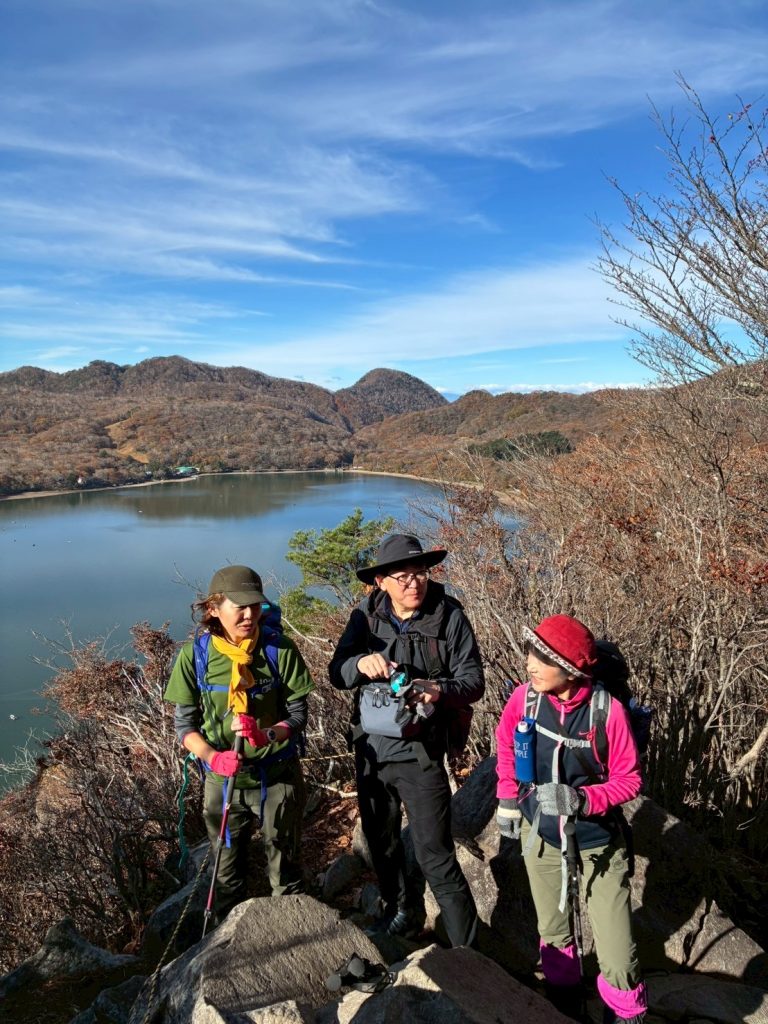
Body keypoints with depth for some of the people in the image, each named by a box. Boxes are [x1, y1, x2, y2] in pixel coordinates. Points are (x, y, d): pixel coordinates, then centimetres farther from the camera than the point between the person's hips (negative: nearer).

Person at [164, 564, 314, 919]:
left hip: (277, 776, -1)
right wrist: (212, 756, -23)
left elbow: (298, 713, -9)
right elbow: (184, 722, -5)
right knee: (227, 871, 23)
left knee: (285, 868, 17)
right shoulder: (195, 654, -13)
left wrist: (268, 734, -29)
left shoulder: (280, 649, -15)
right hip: (223, 780, 1)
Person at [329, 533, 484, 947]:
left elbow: (473, 680, -10)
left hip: (420, 754, -5)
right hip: (370, 749, 5)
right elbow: (337, 674, -6)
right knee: (380, 840, 24)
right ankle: (402, 911, 51)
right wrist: (360, 664, -28)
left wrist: (440, 691, -31)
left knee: (435, 857, -1)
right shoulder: (367, 614, -6)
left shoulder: (448, 616, -14)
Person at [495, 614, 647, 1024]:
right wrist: (507, 800, 3)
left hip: (597, 842, -3)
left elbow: (629, 779, -13)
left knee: (616, 951, 4)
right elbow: (506, 747, 4)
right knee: (554, 932, 23)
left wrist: (581, 800, -28)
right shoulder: (523, 698, -16)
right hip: (540, 836, 3)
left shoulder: (607, 711, -26)